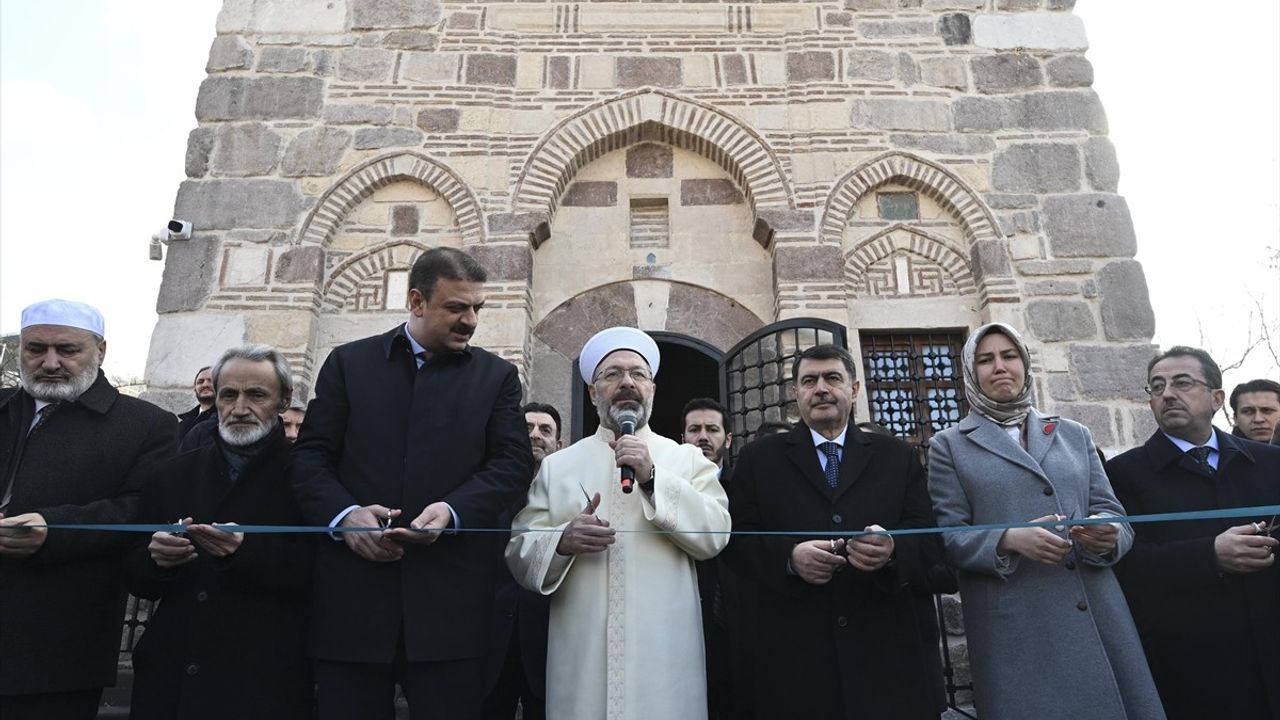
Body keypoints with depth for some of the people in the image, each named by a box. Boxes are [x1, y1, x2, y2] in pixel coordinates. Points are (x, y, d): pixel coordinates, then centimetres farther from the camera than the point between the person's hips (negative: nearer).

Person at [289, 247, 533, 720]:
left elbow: (511, 463, 0)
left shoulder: (497, 376, 9)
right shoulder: (349, 363, 10)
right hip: (354, 592, 1)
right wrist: (344, 514, -12)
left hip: (450, 597, 0)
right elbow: (310, 455, 6)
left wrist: (452, 511, -17)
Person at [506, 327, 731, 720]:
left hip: (664, 654, 0)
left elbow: (714, 536, -7)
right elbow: (518, 552, 2)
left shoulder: (688, 459, 5)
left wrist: (653, 477, -16)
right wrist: (562, 541, -17)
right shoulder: (556, 466, 7)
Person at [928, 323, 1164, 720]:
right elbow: (948, 537, -3)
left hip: (1099, 617, 4)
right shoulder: (950, 445, 3)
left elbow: (1113, 514, 11)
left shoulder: (1074, 435, 14)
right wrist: (1008, 540, -19)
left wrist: (1108, 535, -11)